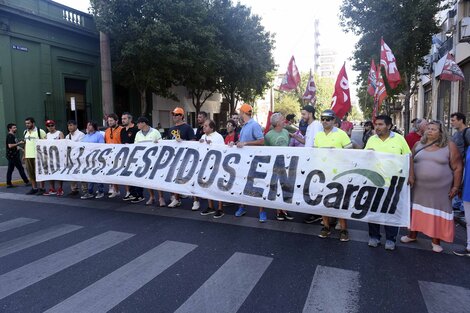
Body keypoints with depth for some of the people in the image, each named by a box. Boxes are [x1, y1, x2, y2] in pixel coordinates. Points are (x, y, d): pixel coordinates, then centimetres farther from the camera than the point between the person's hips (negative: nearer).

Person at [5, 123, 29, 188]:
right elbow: (10, 146, -23)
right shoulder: (10, 136, -13)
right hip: (12, 155, -10)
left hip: (14, 155, 10)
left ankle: (9, 183, 12)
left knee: (10, 169, 9)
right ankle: (26, 182, 0)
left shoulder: (13, 135, 17)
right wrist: (19, 143, -19)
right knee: (20, 168, -5)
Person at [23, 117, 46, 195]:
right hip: (28, 156, 7)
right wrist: (24, 155, 17)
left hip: (38, 155, -7)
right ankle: (34, 188, 18)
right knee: (31, 173, 9)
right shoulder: (25, 132, 15)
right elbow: (25, 144, 20)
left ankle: (41, 188, 5)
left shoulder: (40, 131, -6)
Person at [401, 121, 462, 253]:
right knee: (416, 211, 13)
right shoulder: (418, 145, 6)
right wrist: (410, 176, -4)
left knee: (438, 214, 5)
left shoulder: (449, 146, -3)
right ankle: (412, 235, 29)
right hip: (419, 187, 3)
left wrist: (455, 187, -6)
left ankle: (436, 241, 19)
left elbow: (457, 168, -3)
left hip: (440, 189, -3)